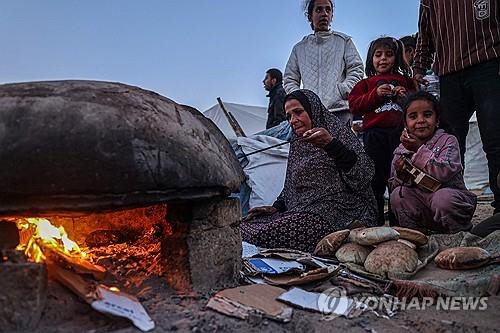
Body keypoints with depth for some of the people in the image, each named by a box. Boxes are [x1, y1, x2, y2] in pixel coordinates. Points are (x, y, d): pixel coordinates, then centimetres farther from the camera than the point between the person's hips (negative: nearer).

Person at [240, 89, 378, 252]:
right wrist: (275, 207, 9)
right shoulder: (297, 144, 19)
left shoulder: (337, 130, 0)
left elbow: (364, 175, -14)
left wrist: (331, 144, -25)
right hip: (301, 212, 7)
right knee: (246, 227, -13)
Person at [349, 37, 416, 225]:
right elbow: (354, 107, 3)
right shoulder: (366, 83, 16)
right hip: (375, 135, -1)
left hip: (400, 133, 1)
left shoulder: (405, 80, 19)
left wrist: (406, 96, -1)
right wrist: (376, 94, -8)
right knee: (376, 178, 0)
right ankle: (376, 220, 8)